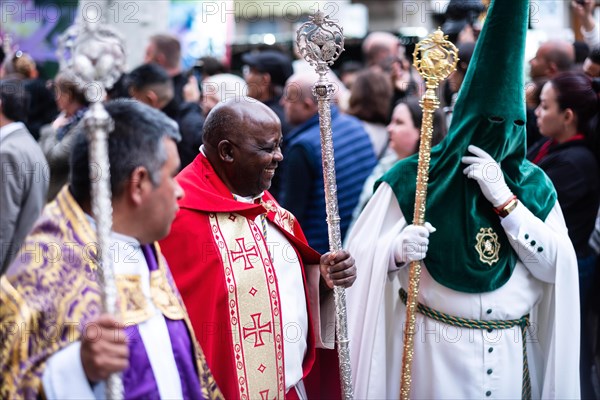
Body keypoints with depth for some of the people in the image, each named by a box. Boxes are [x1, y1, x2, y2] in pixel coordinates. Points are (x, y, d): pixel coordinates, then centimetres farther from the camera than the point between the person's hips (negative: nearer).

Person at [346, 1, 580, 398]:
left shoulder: (534, 184, 1)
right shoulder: (414, 177, -8)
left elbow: (555, 268, -8)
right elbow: (365, 261, -7)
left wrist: (505, 200, -16)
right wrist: (399, 251, -28)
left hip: (510, 355, 3)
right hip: (432, 349, -2)